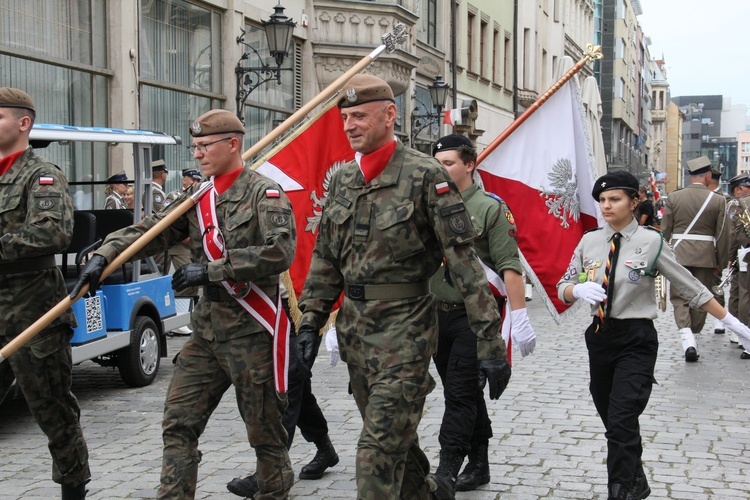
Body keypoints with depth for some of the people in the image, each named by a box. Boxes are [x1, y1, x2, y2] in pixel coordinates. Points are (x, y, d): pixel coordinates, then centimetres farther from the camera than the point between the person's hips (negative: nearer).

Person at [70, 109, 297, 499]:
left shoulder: (265, 194, -9)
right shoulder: (197, 196, 13)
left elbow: (280, 252, -22)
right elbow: (152, 230, 7)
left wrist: (211, 269, -20)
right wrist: (104, 256, -10)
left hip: (251, 331, -7)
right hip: (207, 327, 7)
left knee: (263, 427, 6)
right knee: (179, 421, 3)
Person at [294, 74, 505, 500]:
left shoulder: (426, 176, -11)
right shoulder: (342, 180, 9)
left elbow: (463, 259, -14)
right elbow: (326, 258, 16)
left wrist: (490, 341, -17)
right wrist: (311, 321, 9)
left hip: (405, 325, -7)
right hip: (355, 324, 7)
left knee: (381, 446, -8)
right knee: (395, 433, 19)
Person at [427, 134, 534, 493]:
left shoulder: (489, 208, -7)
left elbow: (509, 266, -12)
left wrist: (519, 317, -17)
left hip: (474, 317, -5)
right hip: (437, 315, 5)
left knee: (460, 395, -5)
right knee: (465, 393, 14)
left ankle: (446, 472, -3)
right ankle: (478, 464, 25)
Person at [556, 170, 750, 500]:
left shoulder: (651, 242, -9)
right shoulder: (589, 241, 2)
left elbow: (690, 287, -2)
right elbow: (563, 289, 7)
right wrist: (579, 290, -17)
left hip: (636, 340, -5)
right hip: (599, 337, 5)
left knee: (622, 423, -15)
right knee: (612, 422, 15)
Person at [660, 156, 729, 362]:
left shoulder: (674, 197, -3)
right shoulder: (718, 200, -5)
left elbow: (665, 230, 2)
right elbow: (722, 234, -2)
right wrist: (720, 261, 9)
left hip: (679, 254, 0)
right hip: (706, 257, 0)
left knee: (679, 297, 5)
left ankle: (687, 338, -14)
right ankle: (693, 337, 20)